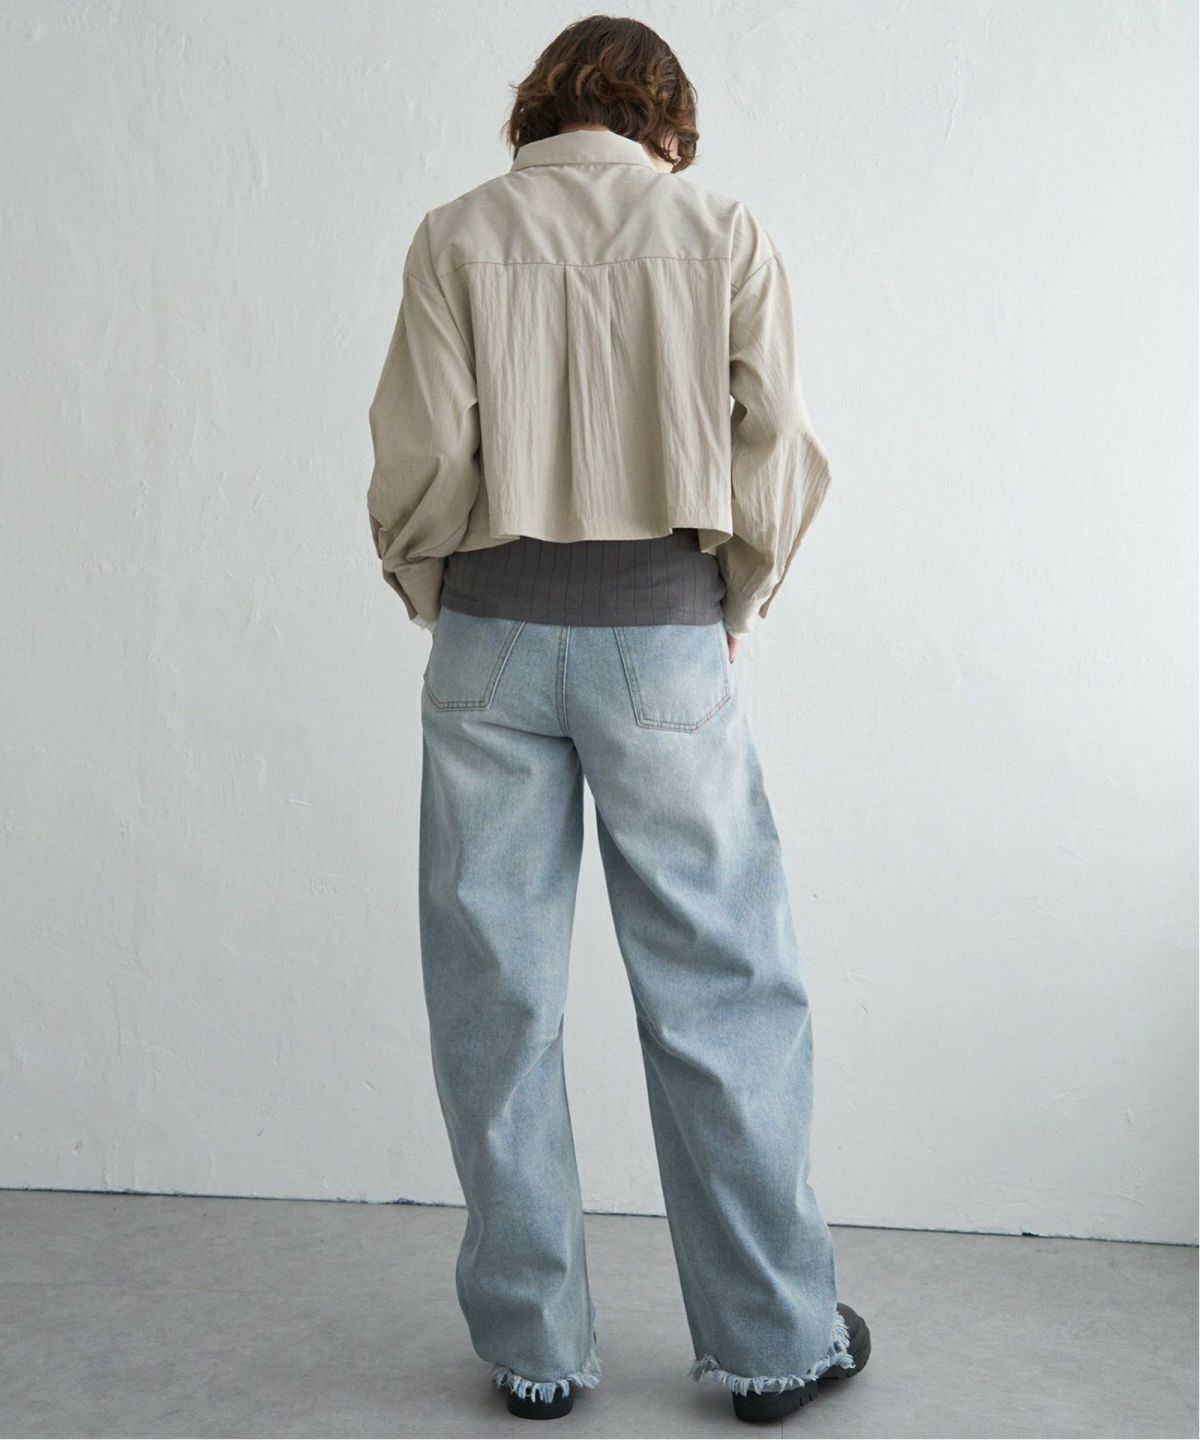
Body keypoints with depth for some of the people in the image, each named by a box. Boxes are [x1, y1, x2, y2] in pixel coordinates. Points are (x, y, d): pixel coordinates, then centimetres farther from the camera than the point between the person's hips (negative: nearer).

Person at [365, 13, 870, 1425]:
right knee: (721, 989, 8)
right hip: (664, 633, 0)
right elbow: (779, 451, -1)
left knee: (498, 997, 8)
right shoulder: (722, 231, 4)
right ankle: (775, 1339, 17)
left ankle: (531, 1346, 17)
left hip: (495, 634, 1)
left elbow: (422, 455, -4)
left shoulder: (458, 236, 4)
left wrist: (436, 593, 12)